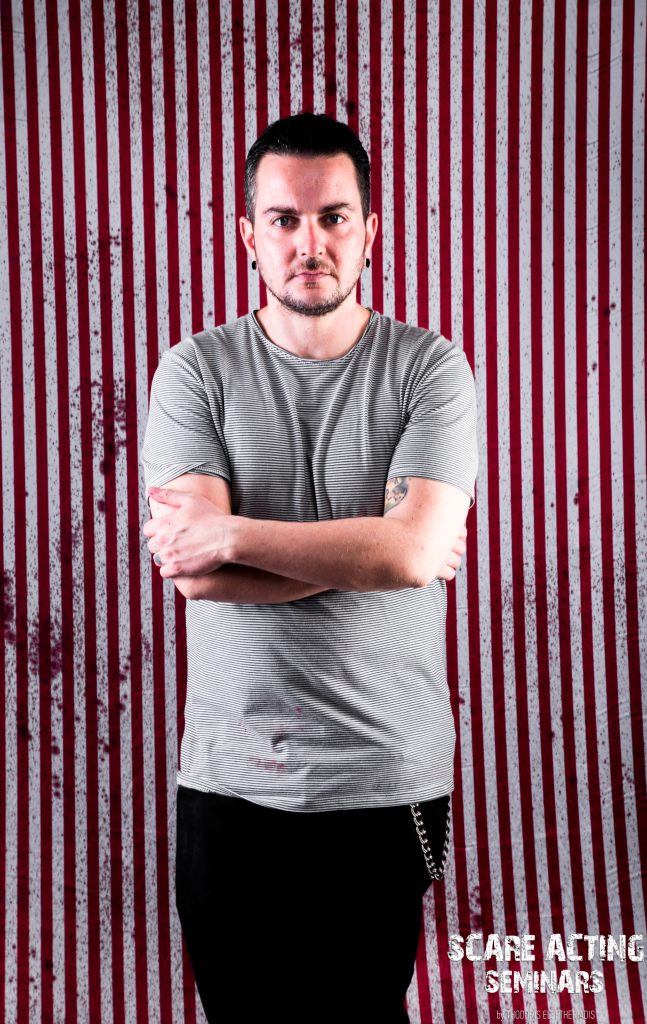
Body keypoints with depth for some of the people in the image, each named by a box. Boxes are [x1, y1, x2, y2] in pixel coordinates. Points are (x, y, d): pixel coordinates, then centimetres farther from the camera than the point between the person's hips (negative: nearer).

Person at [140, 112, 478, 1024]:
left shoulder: (429, 367, -3)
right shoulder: (196, 370, -1)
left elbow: (414, 551, -17)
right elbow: (194, 571, -13)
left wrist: (229, 534, -16)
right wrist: (371, 549, -14)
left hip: (387, 782, -1)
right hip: (230, 783, 1)